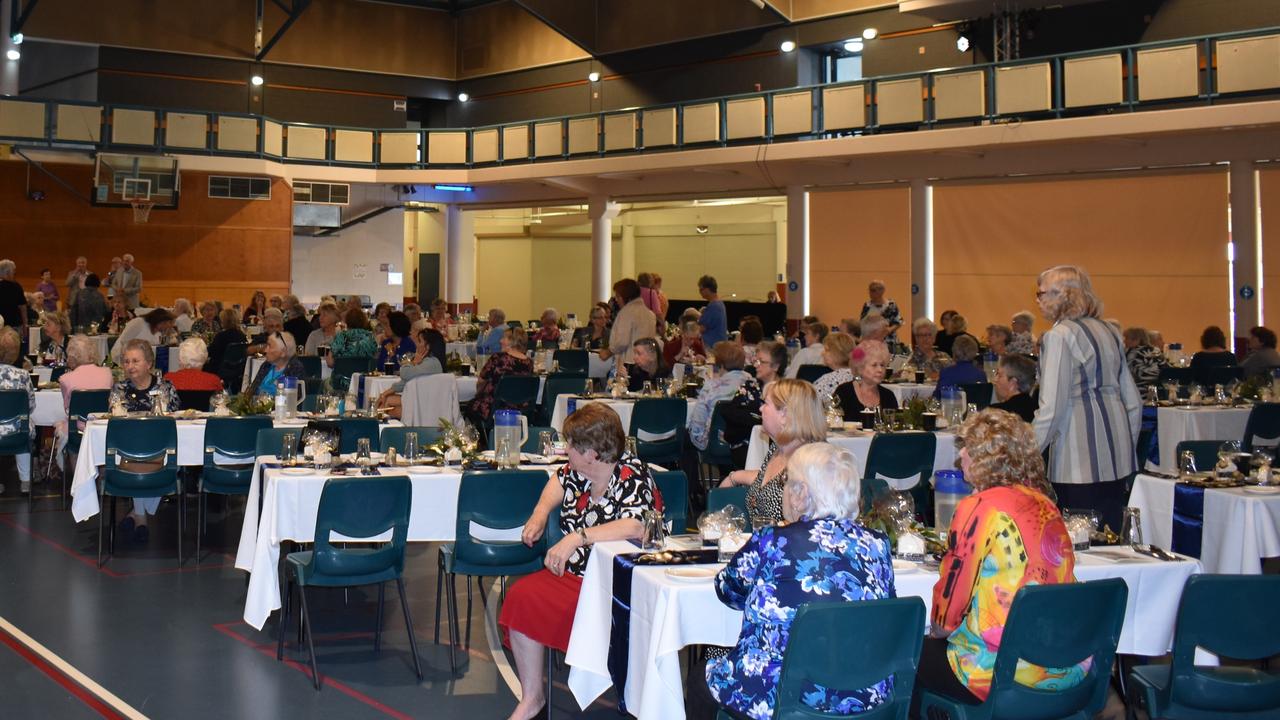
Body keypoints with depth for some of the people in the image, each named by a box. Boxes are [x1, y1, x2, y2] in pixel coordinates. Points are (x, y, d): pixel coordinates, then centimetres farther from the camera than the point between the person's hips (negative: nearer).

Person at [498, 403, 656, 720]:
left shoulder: (632, 476, -17)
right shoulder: (580, 471, 6)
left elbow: (635, 526, -36)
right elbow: (559, 481, 31)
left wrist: (577, 537, -38)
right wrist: (540, 514, 12)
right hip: (573, 571, 8)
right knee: (520, 596, -14)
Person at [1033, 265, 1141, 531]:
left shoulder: (1059, 336, -8)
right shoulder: (1108, 331, 16)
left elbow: (1052, 408, -14)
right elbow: (1133, 402, 17)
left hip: (1079, 460, -8)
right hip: (1117, 456, 8)